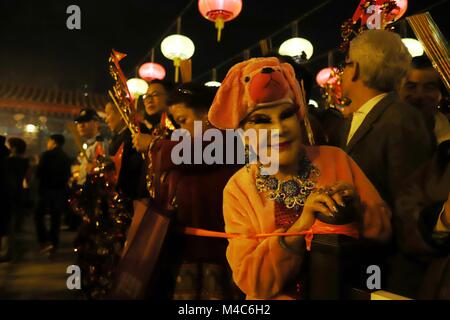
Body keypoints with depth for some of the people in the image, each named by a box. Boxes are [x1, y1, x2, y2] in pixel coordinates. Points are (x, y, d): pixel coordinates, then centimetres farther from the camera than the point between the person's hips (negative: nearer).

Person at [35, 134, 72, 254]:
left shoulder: (47, 154, -9)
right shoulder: (66, 157, 9)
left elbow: (39, 173, -11)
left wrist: (38, 165, 8)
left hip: (47, 190, -5)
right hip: (61, 191, 6)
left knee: (39, 215, 4)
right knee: (56, 218, 10)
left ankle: (45, 242, -7)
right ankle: (54, 244, 12)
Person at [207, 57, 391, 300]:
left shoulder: (336, 159, -6)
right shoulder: (238, 189, -8)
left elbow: (383, 232, -1)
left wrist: (357, 207, -19)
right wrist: (300, 225, -25)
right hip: (281, 296, -2)